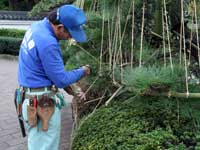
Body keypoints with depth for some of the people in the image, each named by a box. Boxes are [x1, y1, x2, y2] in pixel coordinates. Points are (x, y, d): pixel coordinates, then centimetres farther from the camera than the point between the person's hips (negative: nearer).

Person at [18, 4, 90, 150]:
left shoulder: (37, 26, 4)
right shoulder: (47, 43, -27)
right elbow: (61, 80, -19)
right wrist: (81, 72, 0)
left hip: (33, 99, 10)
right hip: (42, 103, -10)